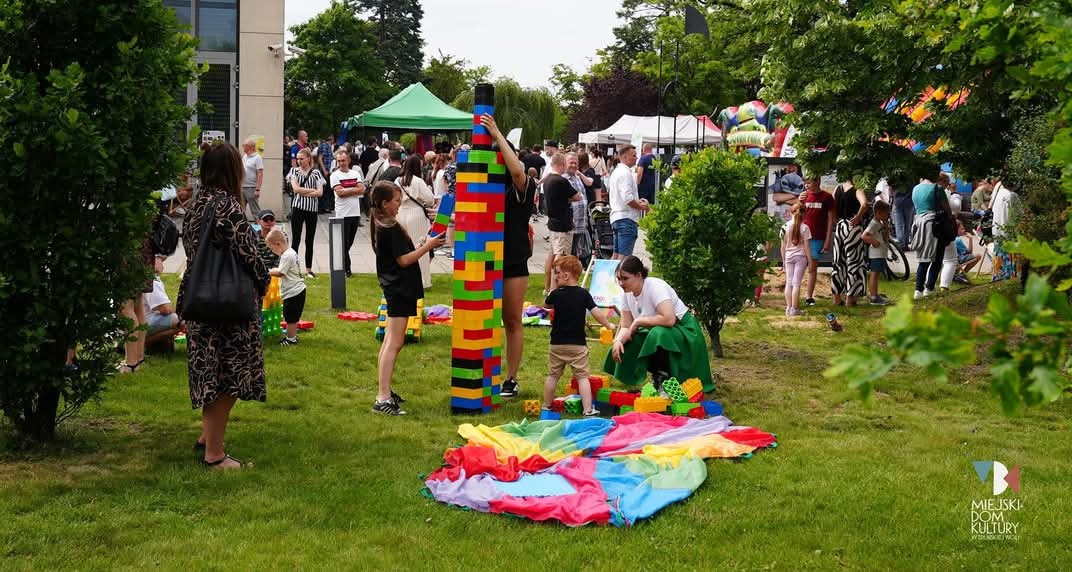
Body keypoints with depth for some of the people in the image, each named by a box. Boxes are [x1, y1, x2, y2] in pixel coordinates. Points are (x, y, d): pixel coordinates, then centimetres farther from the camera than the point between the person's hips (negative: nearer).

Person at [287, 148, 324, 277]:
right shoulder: (295, 171, 3)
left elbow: (320, 192, -6)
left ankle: (309, 269, 16)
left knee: (310, 241, 9)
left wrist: (304, 193, -11)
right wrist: (312, 190, -8)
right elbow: (296, 189, -10)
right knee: (295, 239, -1)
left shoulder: (316, 173, 4)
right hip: (298, 208, -1)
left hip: (312, 208, 1)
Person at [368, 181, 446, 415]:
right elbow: (404, 260, -19)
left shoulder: (382, 226, 12)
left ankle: (384, 391, 24)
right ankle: (382, 399, -15)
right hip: (399, 290, -11)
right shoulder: (391, 229, -18)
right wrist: (427, 246, -13)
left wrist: (423, 245, 10)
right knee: (394, 343, -12)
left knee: (390, 342, 16)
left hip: (395, 288, 11)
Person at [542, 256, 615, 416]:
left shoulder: (556, 294, -6)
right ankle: (588, 410, -4)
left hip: (557, 344, 1)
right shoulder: (584, 294, -7)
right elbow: (597, 313, -12)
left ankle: (546, 407, 23)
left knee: (552, 375, 13)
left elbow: (545, 305, 15)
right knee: (582, 376, 2)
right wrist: (608, 325, 2)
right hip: (578, 344, -1)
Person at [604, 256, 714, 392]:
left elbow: (669, 319, -39)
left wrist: (638, 321, -27)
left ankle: (662, 379, -18)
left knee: (659, 335, -38)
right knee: (625, 348, -12)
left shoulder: (655, 287, -26)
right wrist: (618, 341, -24)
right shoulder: (626, 293, -5)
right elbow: (626, 327, -1)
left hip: (683, 331, -8)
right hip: (654, 332, 8)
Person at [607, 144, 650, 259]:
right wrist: (642, 207, -8)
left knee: (616, 254, 13)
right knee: (624, 256, -11)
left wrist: (637, 201, 17)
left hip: (616, 216, 10)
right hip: (627, 219, -10)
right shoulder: (625, 173, -14)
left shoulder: (616, 172, 19)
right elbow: (627, 198, -22)